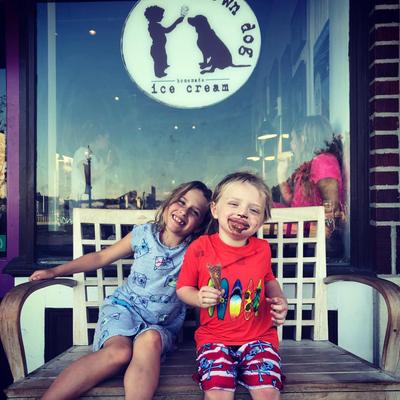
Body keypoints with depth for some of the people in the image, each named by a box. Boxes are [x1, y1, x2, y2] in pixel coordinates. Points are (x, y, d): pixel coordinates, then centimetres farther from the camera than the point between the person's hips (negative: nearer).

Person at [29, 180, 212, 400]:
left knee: (150, 339, -36)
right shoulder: (144, 234, 1)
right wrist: (55, 271, 12)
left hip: (161, 325, 0)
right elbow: (100, 257, 11)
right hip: (123, 307, 0)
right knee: (120, 352, -31)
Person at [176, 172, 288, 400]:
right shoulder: (199, 249, -8)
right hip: (215, 337, -2)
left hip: (258, 336, 2)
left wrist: (279, 300, 0)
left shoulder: (262, 249, 0)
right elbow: (183, 288, 2)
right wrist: (199, 298, -19)